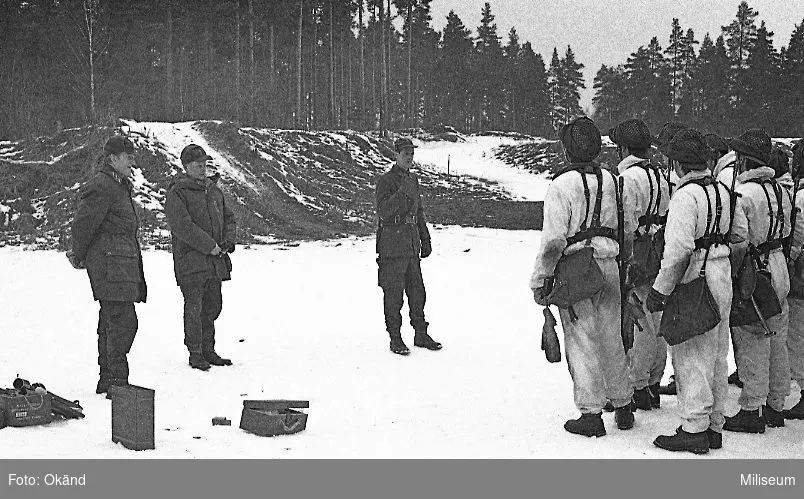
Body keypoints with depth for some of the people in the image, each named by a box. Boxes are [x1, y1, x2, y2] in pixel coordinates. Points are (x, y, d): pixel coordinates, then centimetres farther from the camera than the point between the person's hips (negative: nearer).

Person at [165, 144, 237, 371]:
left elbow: (228, 218, 21)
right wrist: (210, 246, -18)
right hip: (191, 260, -7)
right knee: (194, 307, -4)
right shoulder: (176, 193, -8)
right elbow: (182, 226, -18)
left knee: (213, 306, 11)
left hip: (215, 261, 7)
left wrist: (228, 241, 2)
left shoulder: (214, 190, 15)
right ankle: (195, 354, 5)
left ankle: (208, 351, 21)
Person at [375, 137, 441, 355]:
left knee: (417, 291, 10)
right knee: (393, 294, -1)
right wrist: (402, 193, -29)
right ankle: (395, 339, 6)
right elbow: (383, 211, -19)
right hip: (392, 243, -7)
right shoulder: (385, 181, -8)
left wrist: (425, 241, 18)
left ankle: (421, 335, 18)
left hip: (411, 244, 7)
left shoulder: (413, 179, 15)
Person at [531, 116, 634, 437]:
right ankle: (623, 407, 26)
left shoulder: (561, 185, -12)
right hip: (608, 264, 6)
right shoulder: (609, 180, 7)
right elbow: (619, 228, 9)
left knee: (582, 341, 1)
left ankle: (590, 413, 3)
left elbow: (553, 239, -15)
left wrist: (539, 280, -9)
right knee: (611, 339, 16)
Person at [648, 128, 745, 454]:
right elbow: (739, 237, 16)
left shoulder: (686, 195, -17)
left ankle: (694, 429, 2)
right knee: (716, 355, 15)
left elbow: (678, 250, -23)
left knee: (690, 356, -2)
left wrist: (660, 291, -18)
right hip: (722, 276, 9)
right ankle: (715, 426, 24)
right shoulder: (722, 191, 9)